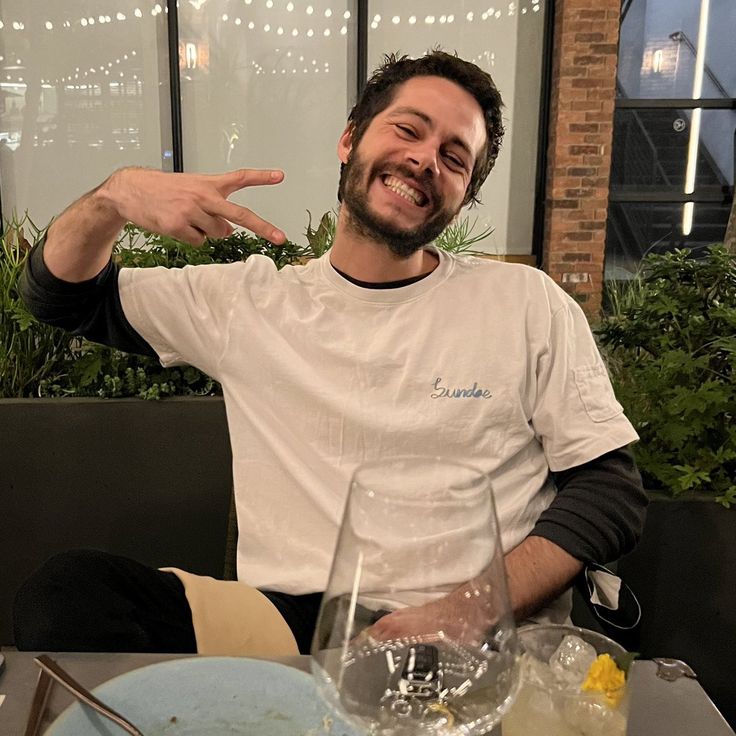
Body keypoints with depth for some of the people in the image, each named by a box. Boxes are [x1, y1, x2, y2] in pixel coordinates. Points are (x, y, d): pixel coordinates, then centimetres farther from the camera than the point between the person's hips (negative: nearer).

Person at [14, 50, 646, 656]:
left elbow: (612, 488, 3)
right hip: (284, 618, 3)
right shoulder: (250, 302, 10)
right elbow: (61, 294, 19)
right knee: (66, 591, -22)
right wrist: (116, 196, -4)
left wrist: (474, 606, -14)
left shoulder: (529, 304, 5)